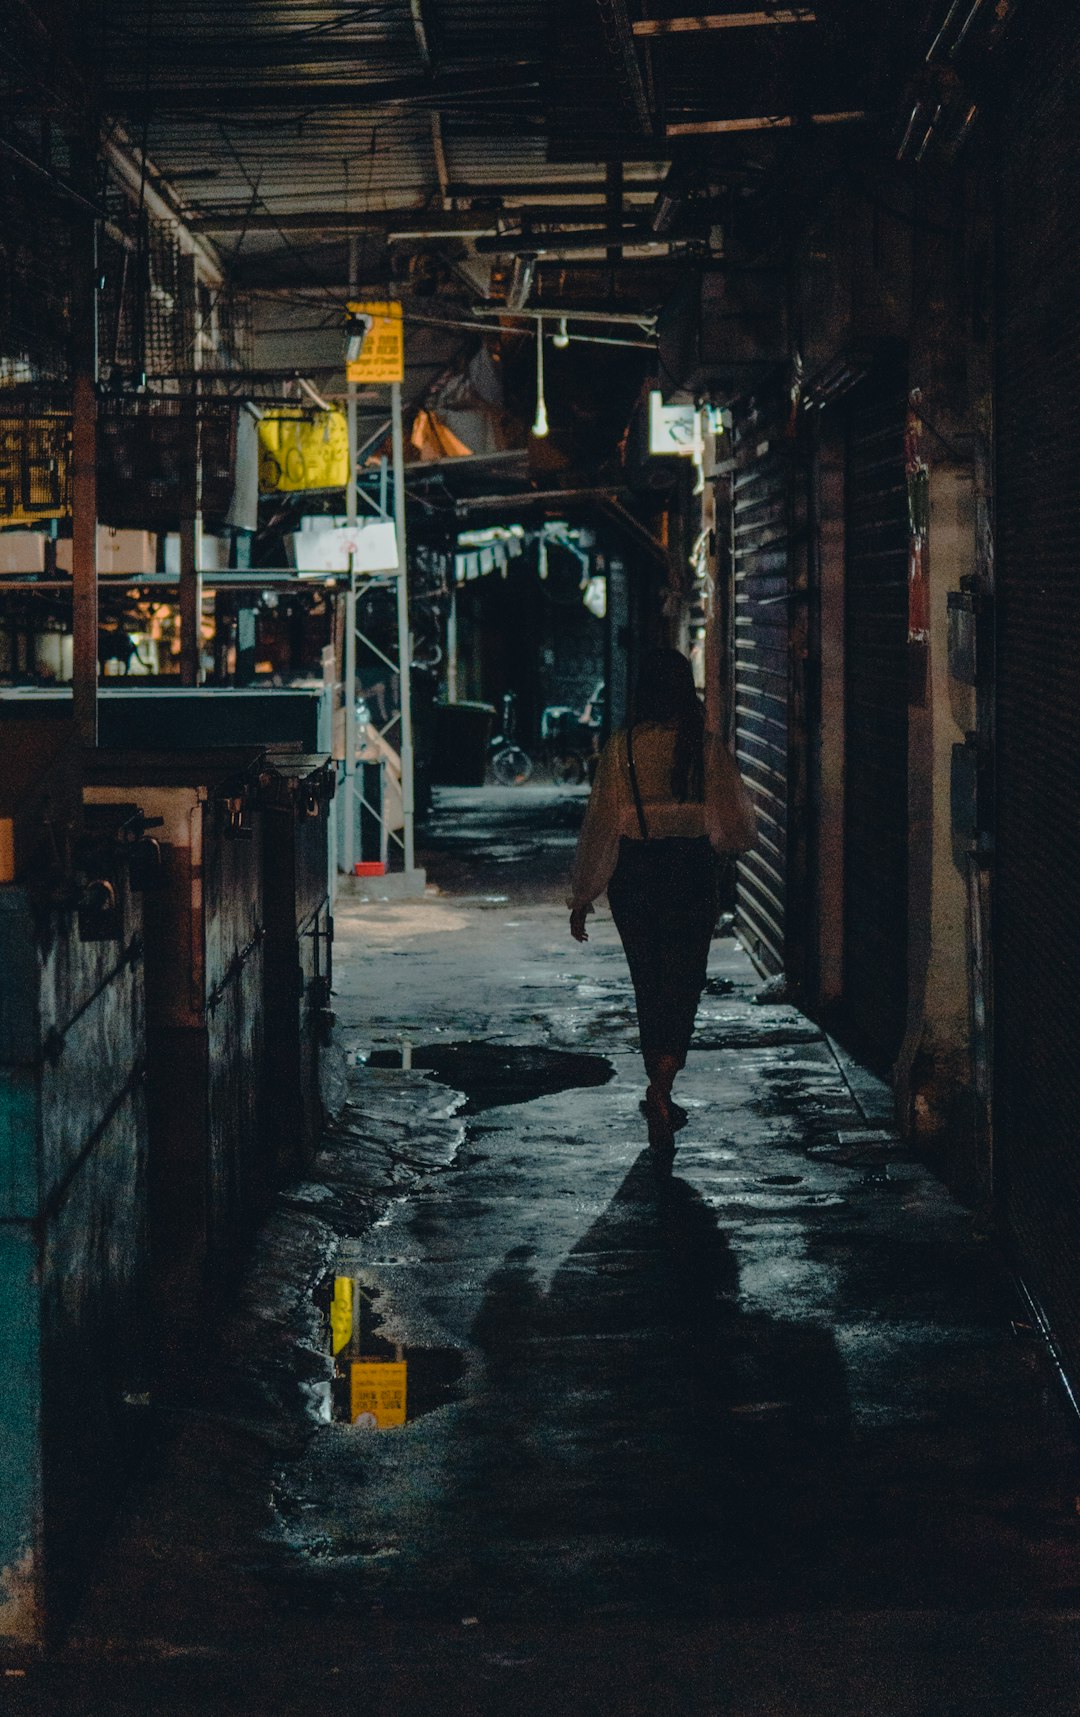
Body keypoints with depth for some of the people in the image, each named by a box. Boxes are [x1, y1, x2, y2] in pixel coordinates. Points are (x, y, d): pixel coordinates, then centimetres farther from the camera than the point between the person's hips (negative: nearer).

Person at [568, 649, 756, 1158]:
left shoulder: (622, 747, -6)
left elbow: (600, 823, -3)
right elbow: (737, 828, -1)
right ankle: (660, 1090, -19)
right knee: (683, 983, 3)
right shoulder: (707, 746, -5)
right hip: (691, 871, -1)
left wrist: (582, 897, 3)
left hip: (633, 872, 1)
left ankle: (661, 1099, 24)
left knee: (649, 985, 15)